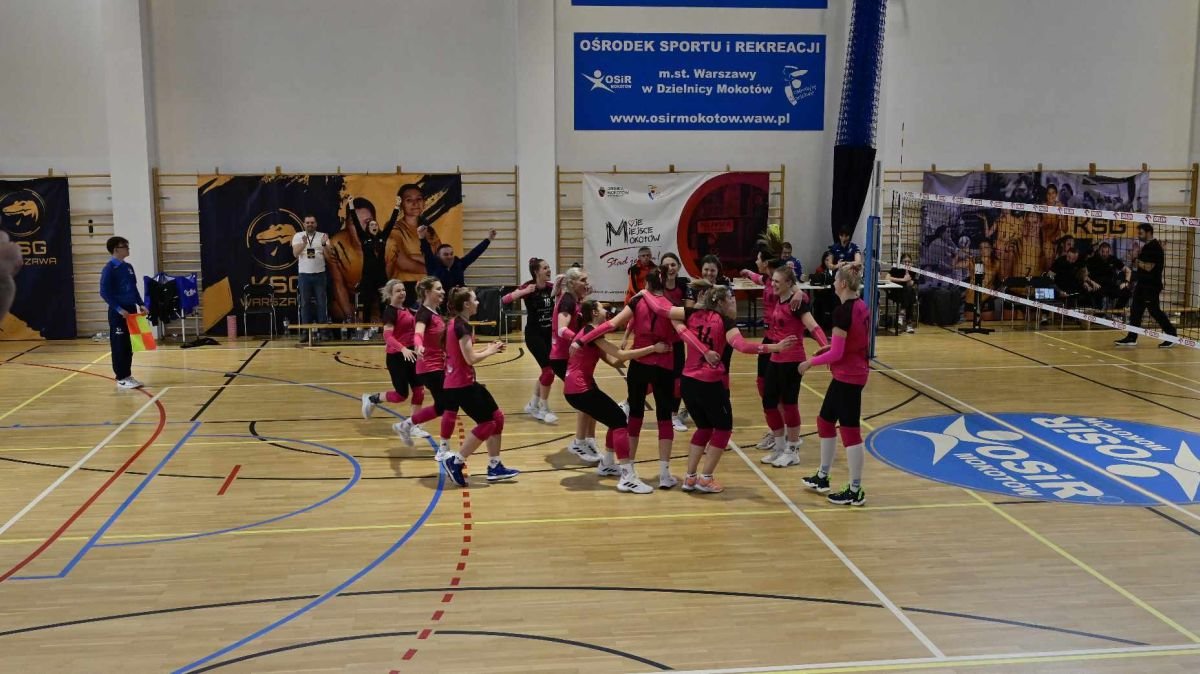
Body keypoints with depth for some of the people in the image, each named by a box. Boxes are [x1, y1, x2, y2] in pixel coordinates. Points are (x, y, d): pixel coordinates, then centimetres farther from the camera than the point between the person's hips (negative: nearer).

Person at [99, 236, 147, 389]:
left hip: (131, 310, 7)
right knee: (119, 346, -2)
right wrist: (119, 309, -19)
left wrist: (141, 304, 9)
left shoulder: (128, 267, 11)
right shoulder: (109, 269, -11)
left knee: (129, 345, 12)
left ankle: (127, 375, 20)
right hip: (118, 312, -7)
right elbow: (104, 292, -15)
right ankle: (121, 378, 3)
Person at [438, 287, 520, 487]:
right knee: (487, 423, -4)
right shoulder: (462, 326, -18)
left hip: (462, 382, 10)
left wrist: (488, 349, 8)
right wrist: (490, 351, -6)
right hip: (461, 385, -10)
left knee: (497, 417, 11)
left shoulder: (455, 323, 13)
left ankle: (494, 467, 15)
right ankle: (455, 461, 4)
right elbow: (470, 358, -22)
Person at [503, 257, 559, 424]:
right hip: (534, 334, -7)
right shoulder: (529, 287, -15)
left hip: (549, 334, 7)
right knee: (549, 370, -12)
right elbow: (504, 300, -27)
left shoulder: (551, 287, 1)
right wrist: (524, 292, -39)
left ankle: (532, 405, 29)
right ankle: (543, 410, 1)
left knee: (546, 371, 12)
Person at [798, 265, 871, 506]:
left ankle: (856, 491, 8)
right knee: (825, 420, 20)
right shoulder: (862, 307, 6)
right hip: (855, 373, 10)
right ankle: (822, 478, 32)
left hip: (847, 377, -10)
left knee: (850, 431, -1)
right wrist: (831, 347, 13)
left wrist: (810, 362, -7)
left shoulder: (842, 311, -20)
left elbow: (836, 354, -20)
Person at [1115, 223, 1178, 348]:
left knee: (1155, 312, -3)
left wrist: (1138, 262, -7)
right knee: (1135, 311, 8)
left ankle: (1172, 336, 9)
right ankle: (1132, 338, 11)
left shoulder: (1154, 247, -16)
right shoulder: (1146, 246, 13)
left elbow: (1148, 267, -21)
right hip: (1142, 284, 10)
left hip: (1151, 286, -10)